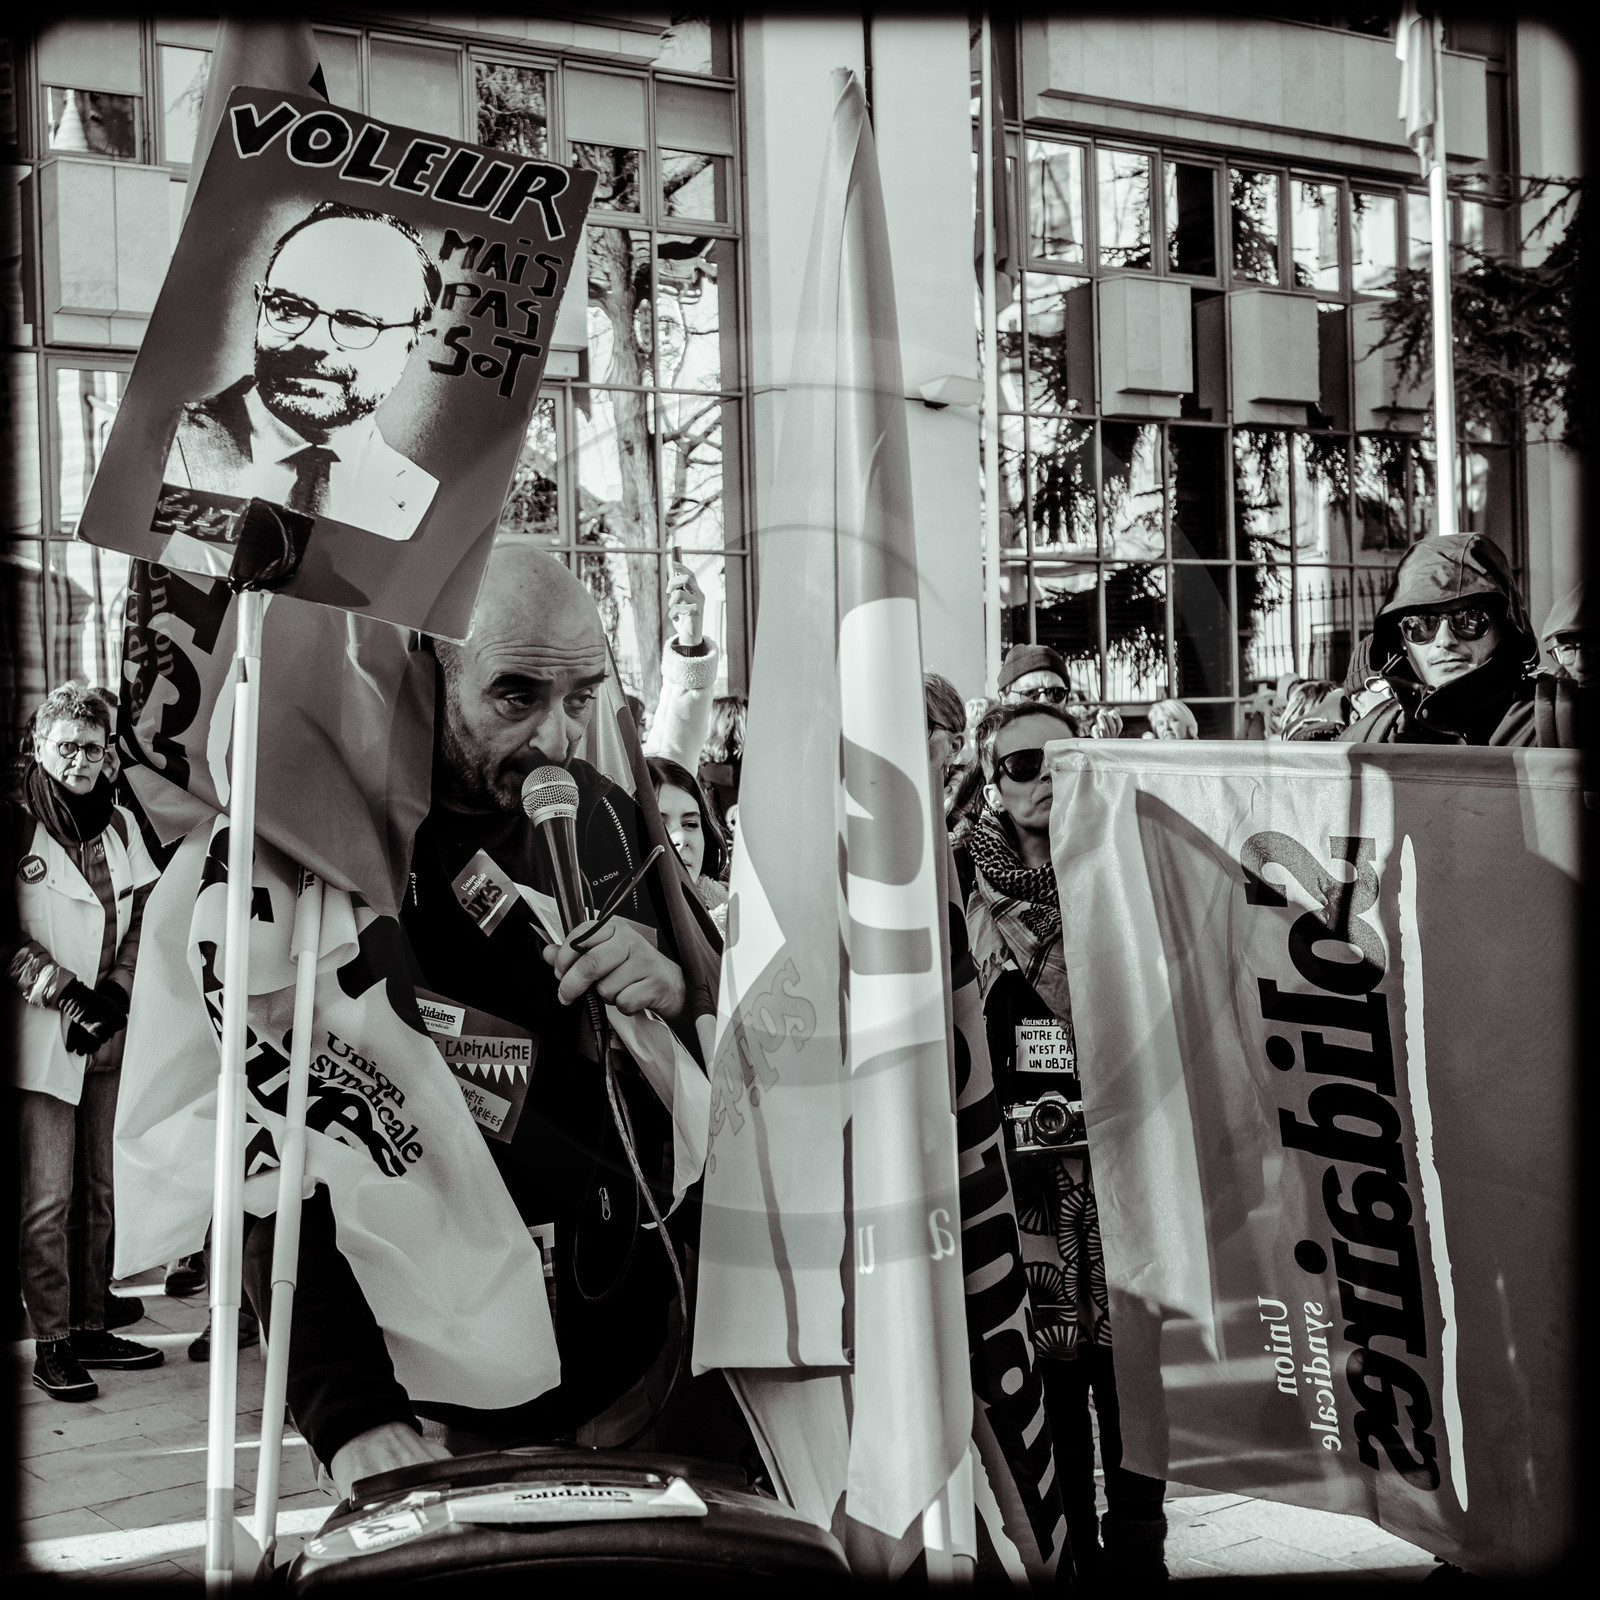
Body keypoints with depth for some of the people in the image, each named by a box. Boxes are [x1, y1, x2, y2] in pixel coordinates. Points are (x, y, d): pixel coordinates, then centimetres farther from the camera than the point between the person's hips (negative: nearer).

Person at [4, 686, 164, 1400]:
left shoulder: (120, 824, 11)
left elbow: (147, 917, 10)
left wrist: (115, 993, -4)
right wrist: (64, 992, -14)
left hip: (112, 1037, 5)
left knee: (103, 1191, 9)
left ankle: (90, 1328, 19)